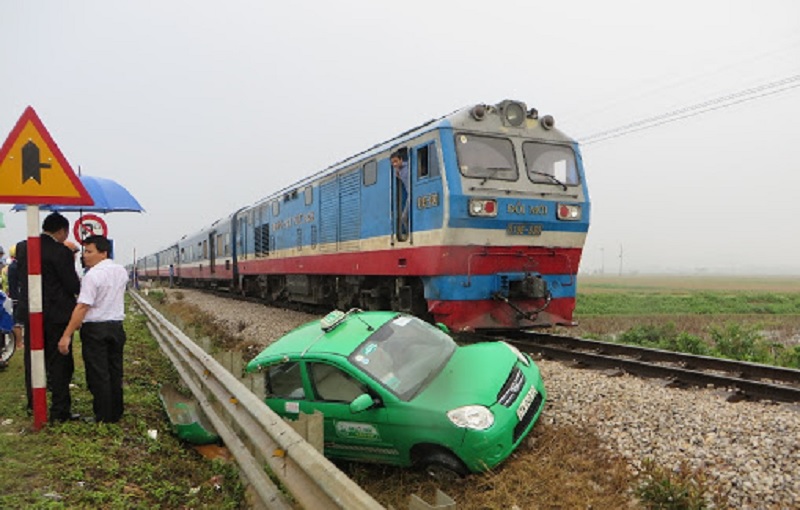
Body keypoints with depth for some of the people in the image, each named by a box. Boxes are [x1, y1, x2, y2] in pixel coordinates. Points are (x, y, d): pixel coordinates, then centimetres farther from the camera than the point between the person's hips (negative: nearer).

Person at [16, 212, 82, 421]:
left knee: (32, 360, 18)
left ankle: (34, 403, 32)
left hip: (29, 313, 6)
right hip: (56, 315, -6)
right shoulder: (61, 252, -17)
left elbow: (21, 276, 12)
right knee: (59, 363, 2)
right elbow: (73, 286, -15)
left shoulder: (22, 247, 3)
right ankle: (59, 410, 7)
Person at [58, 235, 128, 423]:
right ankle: (116, 414, 22)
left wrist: (67, 335, -19)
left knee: (98, 375, 2)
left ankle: (104, 417, 8)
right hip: (117, 326, 7)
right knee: (115, 372, 14)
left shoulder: (93, 275, -16)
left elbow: (82, 307, -20)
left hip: (95, 329, -6)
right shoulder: (121, 271, 7)